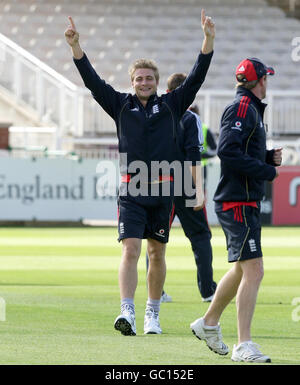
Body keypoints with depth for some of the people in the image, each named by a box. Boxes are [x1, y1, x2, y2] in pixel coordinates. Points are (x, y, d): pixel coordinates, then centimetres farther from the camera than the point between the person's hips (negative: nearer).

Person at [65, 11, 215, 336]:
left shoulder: (171, 105, 9)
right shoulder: (121, 106, 8)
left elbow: (196, 78, 4)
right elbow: (92, 81, 3)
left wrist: (208, 40, -6)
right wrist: (75, 46, -8)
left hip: (163, 190, 1)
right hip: (130, 190, -1)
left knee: (157, 254, 8)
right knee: (130, 249, -13)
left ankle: (152, 314, 20)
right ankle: (127, 312, -22)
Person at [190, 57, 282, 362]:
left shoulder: (250, 109, 18)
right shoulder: (242, 108, -13)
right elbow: (227, 151, -25)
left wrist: (268, 156, 7)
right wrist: (267, 170, -21)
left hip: (246, 204, 11)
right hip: (238, 202, -11)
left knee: (243, 269, 22)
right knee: (253, 270, -16)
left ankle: (209, 324, 36)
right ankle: (244, 346, -17)